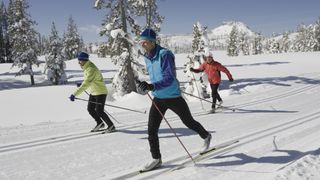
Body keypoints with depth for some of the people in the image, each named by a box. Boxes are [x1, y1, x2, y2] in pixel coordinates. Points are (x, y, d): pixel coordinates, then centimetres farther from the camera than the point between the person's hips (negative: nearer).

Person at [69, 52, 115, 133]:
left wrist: (74, 94, -38)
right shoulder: (86, 68, 5)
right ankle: (100, 124, 28)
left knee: (99, 111, -7)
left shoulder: (91, 69, -26)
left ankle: (111, 126, 9)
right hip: (93, 93, 9)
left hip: (101, 93, -9)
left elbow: (86, 84, -35)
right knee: (90, 109, 10)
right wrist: (81, 84, 2)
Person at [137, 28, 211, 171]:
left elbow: (169, 79, -33)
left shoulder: (164, 54, -23)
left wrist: (152, 86, -47)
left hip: (173, 97, -6)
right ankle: (156, 159, 10)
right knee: (152, 130, -4)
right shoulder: (147, 58, 1)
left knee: (189, 122, 15)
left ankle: (206, 136, 44)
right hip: (158, 98, 6)